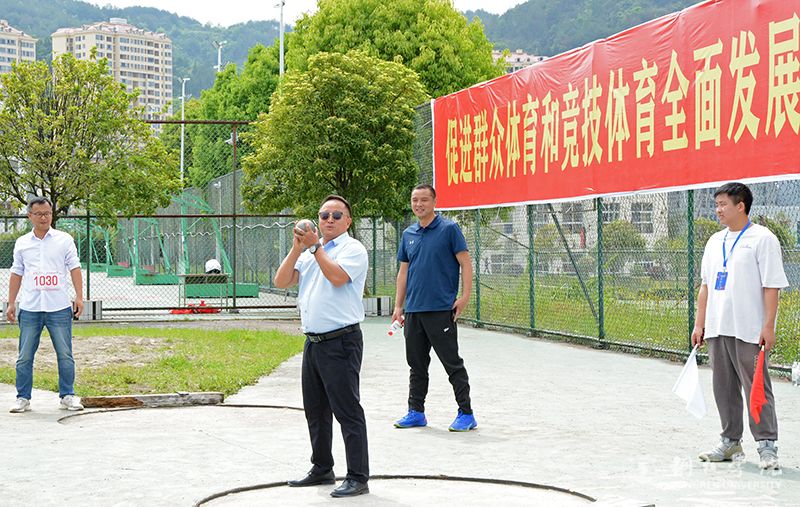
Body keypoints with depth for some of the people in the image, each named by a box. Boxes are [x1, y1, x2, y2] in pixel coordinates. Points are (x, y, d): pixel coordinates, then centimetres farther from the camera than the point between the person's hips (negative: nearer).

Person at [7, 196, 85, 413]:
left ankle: (68, 396, 12)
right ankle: (23, 398, 11)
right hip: (29, 308, 2)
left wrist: (79, 297, -5)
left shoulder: (64, 239, 4)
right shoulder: (22, 243, 10)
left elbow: (74, 268, 3)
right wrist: (11, 303, 11)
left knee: (65, 355, 0)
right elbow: (16, 274, 14)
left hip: (59, 308, -1)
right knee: (24, 357, 2)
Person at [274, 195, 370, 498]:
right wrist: (297, 247, -2)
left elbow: (337, 276, -22)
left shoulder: (353, 249, -3)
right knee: (315, 410, 15)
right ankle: (322, 469, 28)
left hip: (341, 342, -8)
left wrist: (314, 246, -13)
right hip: (313, 341, 8)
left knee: (347, 410, -8)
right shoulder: (309, 254, 18)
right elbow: (281, 282, 7)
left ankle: (358, 477, -4)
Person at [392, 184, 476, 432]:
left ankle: (466, 414, 3)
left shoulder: (449, 229, -4)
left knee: (452, 362, -3)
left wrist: (465, 296, -16)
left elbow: (465, 263, -6)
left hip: (440, 309, -6)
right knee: (416, 363, 11)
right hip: (413, 310, 6)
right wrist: (398, 306, 13)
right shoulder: (408, 234, 13)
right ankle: (416, 412, 20)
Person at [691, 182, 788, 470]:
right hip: (717, 328, 7)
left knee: (756, 387, -6)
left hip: (748, 331, -7)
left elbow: (771, 287, -11)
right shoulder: (715, 242, 15)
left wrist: (768, 326, -17)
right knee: (723, 388, 11)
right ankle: (730, 443, 20)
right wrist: (699, 324, 13)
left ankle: (767, 447, -1)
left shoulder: (763, 239, -6)